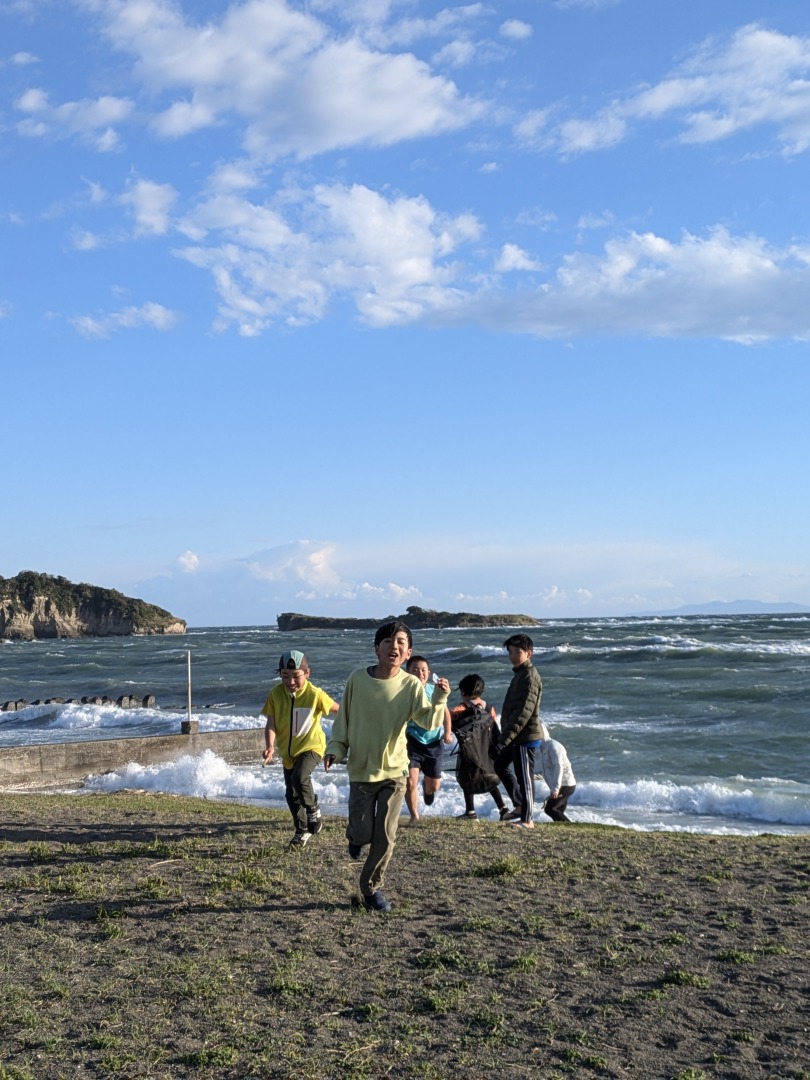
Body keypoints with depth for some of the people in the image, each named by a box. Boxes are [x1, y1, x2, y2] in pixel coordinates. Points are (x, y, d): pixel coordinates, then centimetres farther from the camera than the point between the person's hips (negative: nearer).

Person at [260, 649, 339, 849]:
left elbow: (339, 710, -7)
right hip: (288, 751, 5)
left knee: (300, 778, -30)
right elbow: (271, 724, -12)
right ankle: (302, 831, 34)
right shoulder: (275, 694, -12)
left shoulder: (315, 694, -20)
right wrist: (270, 747, -28)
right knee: (291, 794, 13)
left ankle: (313, 811, -2)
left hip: (311, 746, -4)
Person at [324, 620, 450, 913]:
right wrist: (335, 749, -9)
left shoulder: (411, 685, -10)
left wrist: (439, 699, -34)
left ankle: (372, 888, 23)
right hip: (361, 770, 0)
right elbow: (343, 719, 1)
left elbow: (429, 722, -18)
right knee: (363, 834, 0)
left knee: (385, 837, 2)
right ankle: (356, 836, 37)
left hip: (395, 771, 0)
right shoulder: (358, 679, -10)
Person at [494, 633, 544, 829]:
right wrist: (505, 735, 20)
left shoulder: (529, 676, -17)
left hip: (525, 736, -11)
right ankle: (520, 806, 30)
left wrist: (505, 738, -25)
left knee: (524, 776, -3)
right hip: (516, 735, 11)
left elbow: (523, 712, -24)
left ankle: (527, 819, 6)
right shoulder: (520, 674, 14)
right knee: (501, 765, 21)